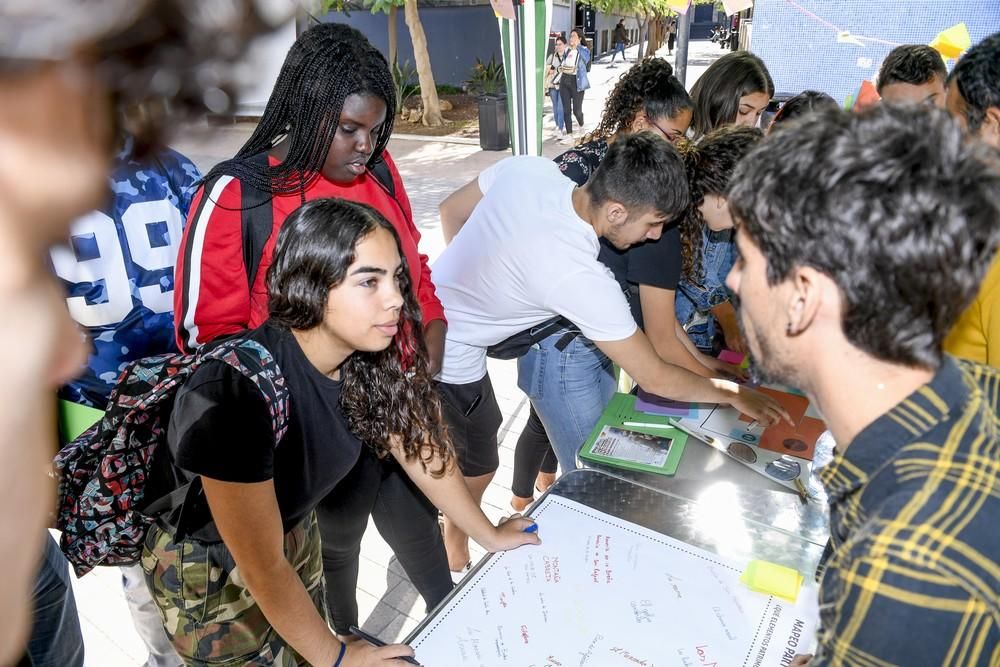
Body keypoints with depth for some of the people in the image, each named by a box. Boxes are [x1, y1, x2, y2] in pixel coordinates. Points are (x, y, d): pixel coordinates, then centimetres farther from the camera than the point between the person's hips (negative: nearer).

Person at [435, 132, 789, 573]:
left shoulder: (530, 168, -15)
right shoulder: (581, 278, -33)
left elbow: (451, 210, 3)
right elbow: (655, 378, -22)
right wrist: (734, 395, -7)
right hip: (449, 357, -8)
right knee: (478, 465, 17)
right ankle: (453, 558, 44)